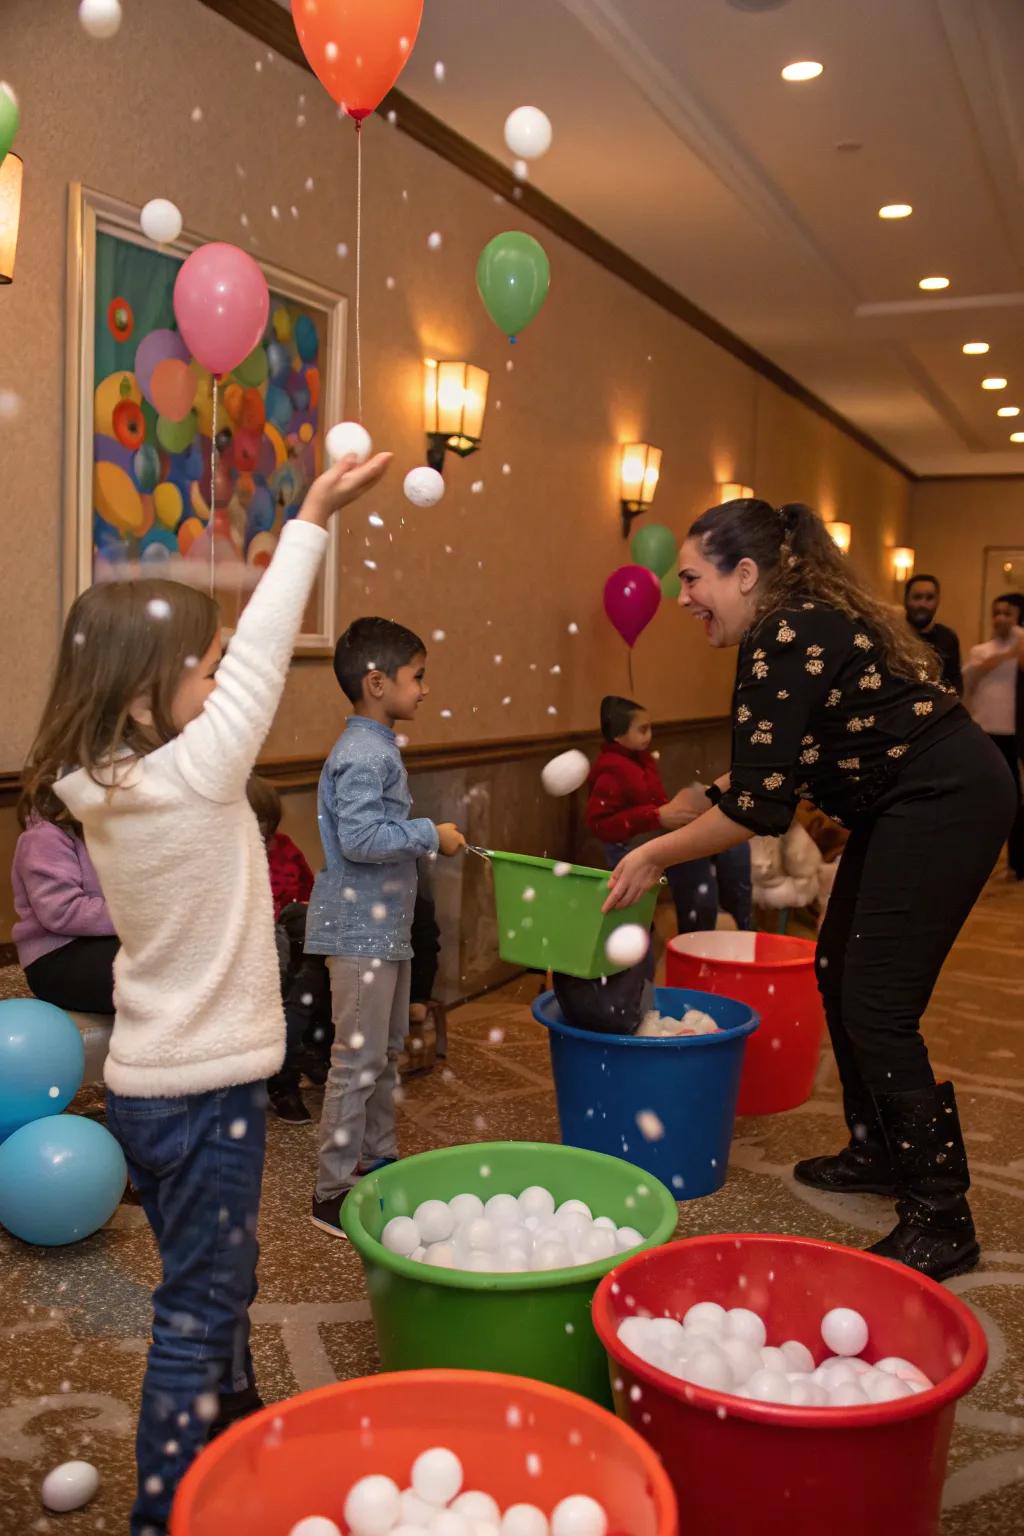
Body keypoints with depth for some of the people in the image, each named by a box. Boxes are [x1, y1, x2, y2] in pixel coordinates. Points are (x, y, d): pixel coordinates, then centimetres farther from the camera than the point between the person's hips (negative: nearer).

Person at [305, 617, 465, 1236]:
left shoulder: (379, 749, 13)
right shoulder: (362, 756, -20)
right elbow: (360, 838, -28)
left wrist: (424, 837, 17)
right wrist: (431, 835, -21)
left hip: (386, 925, 11)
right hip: (360, 930, -11)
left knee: (387, 1050, 20)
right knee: (358, 1060, -4)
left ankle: (378, 1160, 34)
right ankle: (334, 1191, 6)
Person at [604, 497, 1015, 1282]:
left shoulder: (787, 639, -20)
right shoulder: (802, 622, 9)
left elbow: (758, 805, -23)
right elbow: (767, 775, 14)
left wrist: (656, 856, -12)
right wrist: (664, 835, 13)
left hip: (946, 803, -11)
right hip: (908, 803, 11)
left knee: (876, 1007, -7)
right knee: (838, 972, 17)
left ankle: (940, 1221, 3)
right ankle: (879, 1152, 33)